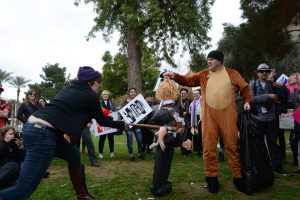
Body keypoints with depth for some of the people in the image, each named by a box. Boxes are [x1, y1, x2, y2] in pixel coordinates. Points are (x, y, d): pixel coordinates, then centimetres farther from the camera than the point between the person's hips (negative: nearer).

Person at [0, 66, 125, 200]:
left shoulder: (70, 89, 19)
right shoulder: (90, 96, -1)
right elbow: (102, 121, 10)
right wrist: (121, 125, 24)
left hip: (34, 128, 10)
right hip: (43, 134, -10)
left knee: (74, 156, 22)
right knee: (24, 189, -7)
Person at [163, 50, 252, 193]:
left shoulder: (232, 73, 8)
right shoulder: (203, 75, 9)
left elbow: (244, 87, 15)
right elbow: (188, 80, 2)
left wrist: (247, 101, 3)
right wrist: (174, 76, -12)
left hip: (227, 115, -1)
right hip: (209, 115, 1)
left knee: (232, 145, 6)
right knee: (208, 146, 3)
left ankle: (238, 177, 21)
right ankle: (212, 177, 18)